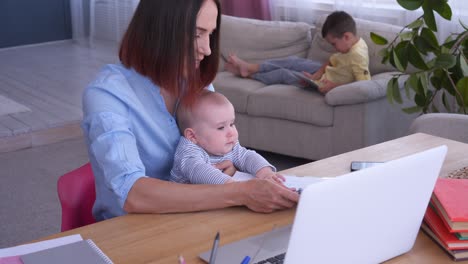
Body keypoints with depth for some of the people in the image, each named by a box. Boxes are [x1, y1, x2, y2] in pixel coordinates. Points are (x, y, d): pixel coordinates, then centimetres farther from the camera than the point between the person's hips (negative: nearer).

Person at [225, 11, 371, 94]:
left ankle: (248, 74, 23)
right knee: (292, 61, 9)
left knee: (284, 73, 2)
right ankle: (250, 67, 20)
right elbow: (332, 61, 4)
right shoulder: (354, 42, -5)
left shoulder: (358, 55, -32)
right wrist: (315, 75, -9)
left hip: (325, 85, -8)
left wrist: (335, 86, -37)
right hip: (325, 73, 8)